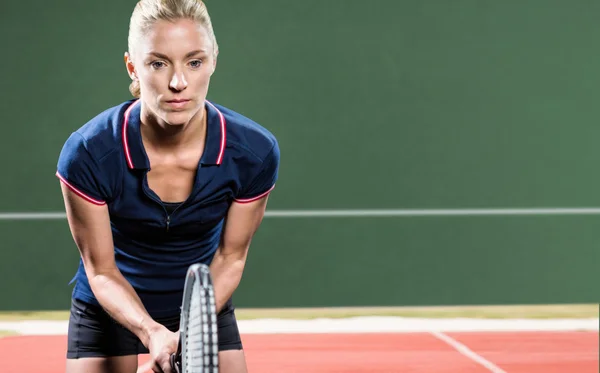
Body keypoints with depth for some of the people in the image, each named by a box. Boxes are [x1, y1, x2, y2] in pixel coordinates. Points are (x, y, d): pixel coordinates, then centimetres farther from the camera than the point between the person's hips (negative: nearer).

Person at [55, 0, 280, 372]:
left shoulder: (255, 151, -23)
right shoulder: (87, 153, -27)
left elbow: (230, 257, -8)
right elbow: (101, 270, -16)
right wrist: (152, 332, -33)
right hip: (110, 311, -1)